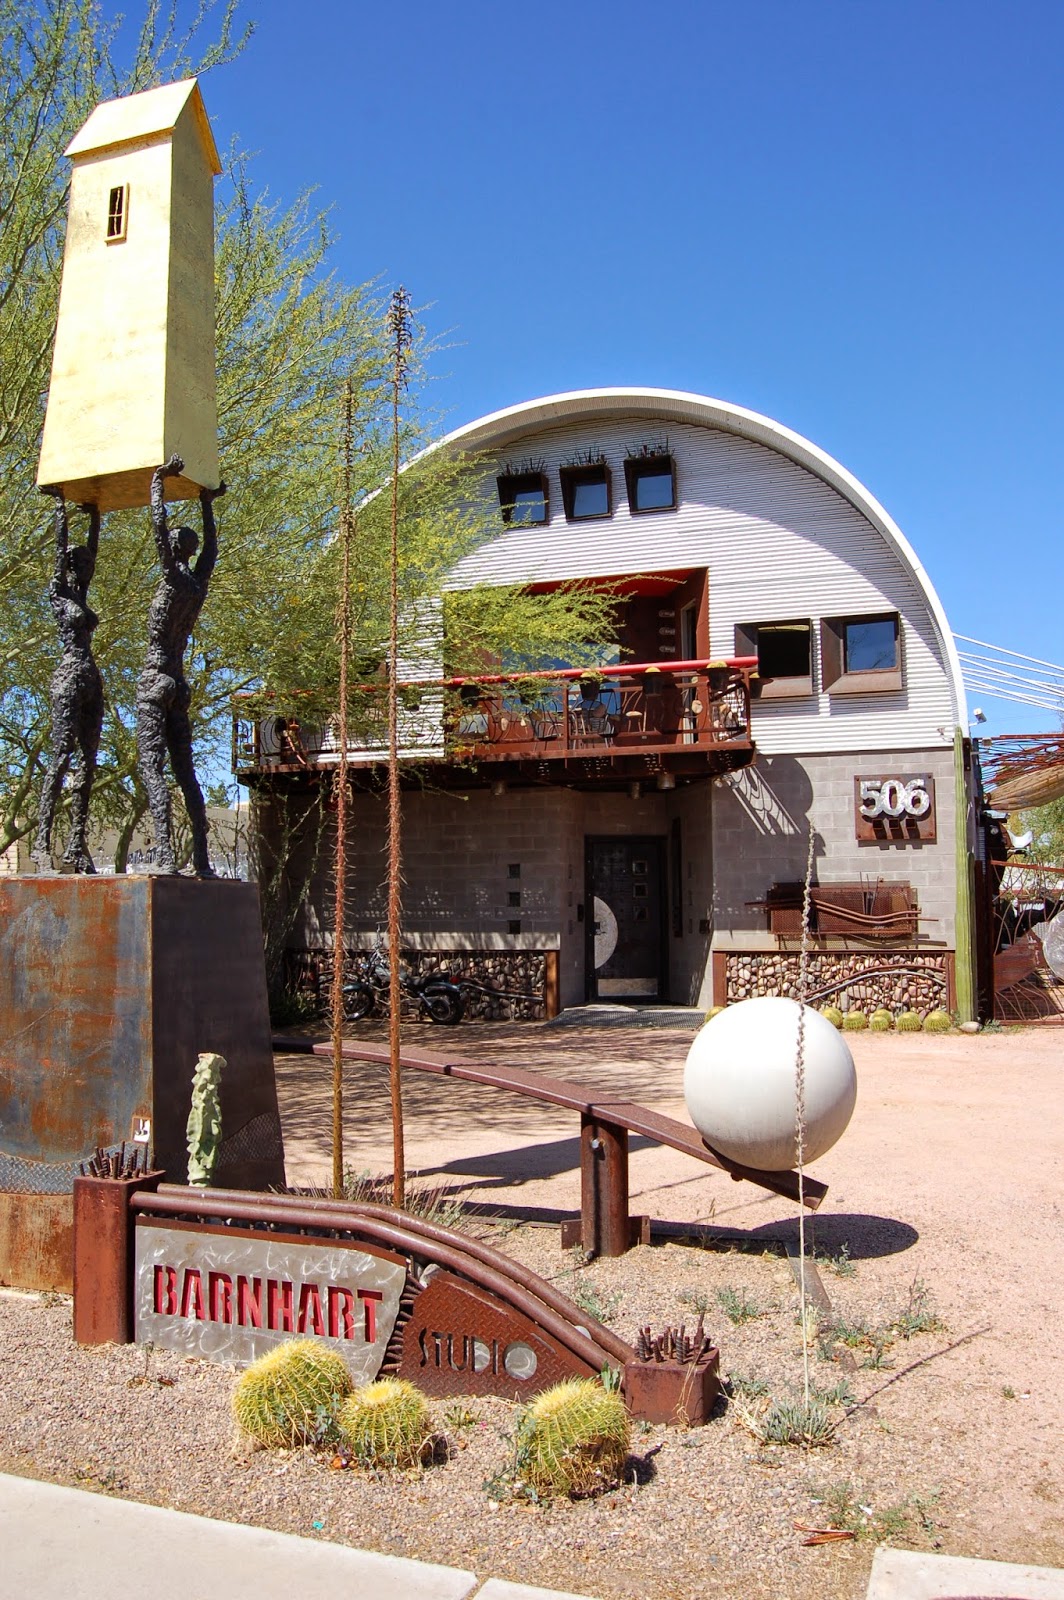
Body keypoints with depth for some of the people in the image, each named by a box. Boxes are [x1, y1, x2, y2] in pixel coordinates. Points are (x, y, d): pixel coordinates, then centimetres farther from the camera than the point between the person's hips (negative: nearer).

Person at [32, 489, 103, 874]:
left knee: (88, 762, 3)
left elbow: (91, 551, 26)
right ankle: (42, 840, -15)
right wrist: (60, 504, 3)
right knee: (61, 757, -14)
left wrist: (94, 516, 28)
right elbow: (62, 547, -1)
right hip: (70, 678, -8)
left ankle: (77, 843, 3)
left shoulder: (80, 595, 21)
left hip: (91, 682, 8)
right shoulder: (58, 593, 3)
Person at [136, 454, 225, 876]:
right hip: (178, 685, 8)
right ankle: (201, 859, 6)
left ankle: (165, 855, -28)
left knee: (152, 767, -16)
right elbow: (211, 546, 31)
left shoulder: (174, 574, -4)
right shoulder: (200, 581, 13)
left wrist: (159, 479, 1)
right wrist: (206, 504, 41)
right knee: (185, 771, 8)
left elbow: (159, 525, -10)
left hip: (155, 680, -8)